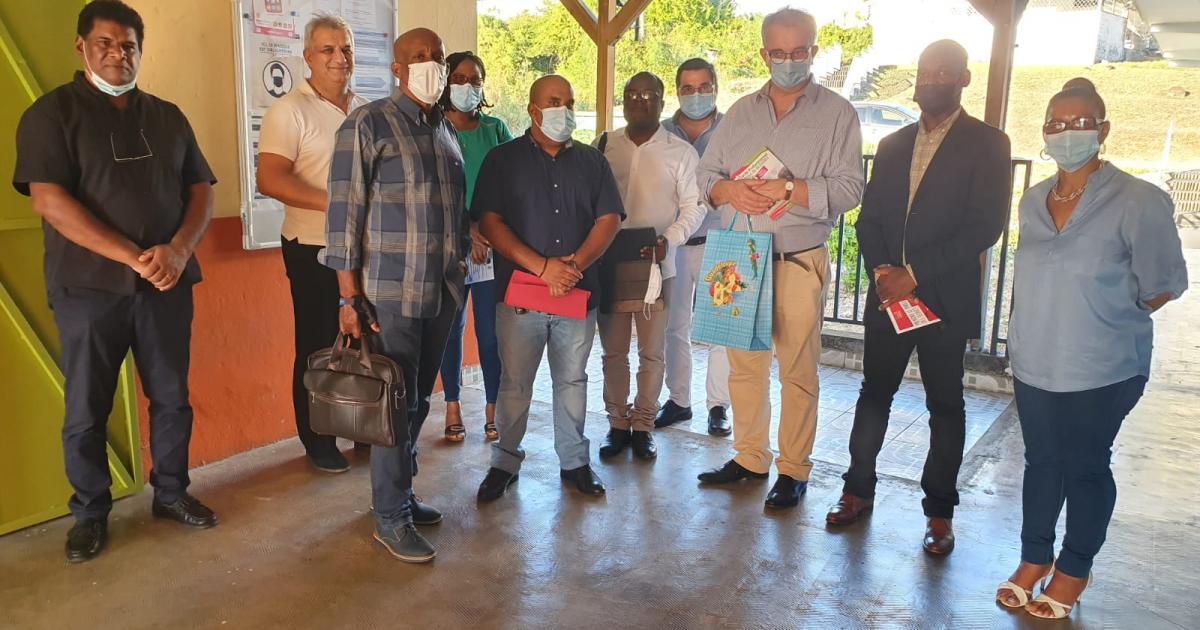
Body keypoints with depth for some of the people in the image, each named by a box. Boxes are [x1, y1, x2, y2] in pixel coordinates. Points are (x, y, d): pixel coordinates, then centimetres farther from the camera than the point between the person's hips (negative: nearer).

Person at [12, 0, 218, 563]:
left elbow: (200, 192, 9)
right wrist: (134, 258, -18)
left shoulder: (167, 117, 12)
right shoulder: (51, 113, -1)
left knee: (172, 398, 11)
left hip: (167, 284, 4)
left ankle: (170, 491, 28)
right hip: (89, 288, -3)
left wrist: (178, 250, -11)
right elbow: (48, 200, -12)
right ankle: (91, 513, 22)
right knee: (86, 411, 5)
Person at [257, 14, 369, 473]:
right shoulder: (289, 112, -7)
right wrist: (334, 202, -23)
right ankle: (318, 443, 20)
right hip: (315, 250, -5)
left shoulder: (367, 111, 10)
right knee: (318, 348, 5)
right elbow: (269, 179, -17)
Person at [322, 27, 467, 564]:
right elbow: (345, 212, -11)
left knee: (419, 401, 14)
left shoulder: (446, 131, 13)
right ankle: (390, 517, 13)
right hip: (391, 294, -6)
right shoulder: (367, 124, -7)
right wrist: (349, 295, -14)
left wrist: (457, 272, 12)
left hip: (441, 292, 6)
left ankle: (401, 493, 29)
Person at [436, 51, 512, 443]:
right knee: (452, 327, 6)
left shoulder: (495, 128, 9)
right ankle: (453, 407, 17)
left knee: (491, 329, 1)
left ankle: (493, 407, 12)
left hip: (494, 245, 1)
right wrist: (468, 231, -14)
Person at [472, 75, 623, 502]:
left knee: (572, 380, 12)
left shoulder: (591, 162, 11)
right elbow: (488, 222, -6)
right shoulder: (503, 159, 3)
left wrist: (575, 264, -13)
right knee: (514, 383, 5)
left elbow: (609, 219, 4)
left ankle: (574, 460, 24)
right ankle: (505, 462, 20)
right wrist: (541, 266, -16)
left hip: (579, 293, 2)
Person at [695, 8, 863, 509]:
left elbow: (848, 187, -8)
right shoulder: (741, 111, 13)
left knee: (797, 370, 2)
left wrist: (788, 191, -19)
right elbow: (706, 172, 10)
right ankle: (749, 457, 25)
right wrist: (730, 190, -12)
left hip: (799, 262, -4)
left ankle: (794, 469, 15)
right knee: (744, 363, 10)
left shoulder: (837, 114, 1)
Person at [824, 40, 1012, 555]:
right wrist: (881, 271, -8)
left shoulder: (986, 143, -3)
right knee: (874, 393, 9)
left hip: (945, 298, -4)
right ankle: (858, 489, 23)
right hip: (889, 293, 4)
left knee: (945, 405, 6)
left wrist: (914, 274, -16)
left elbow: (985, 226, -12)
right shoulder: (892, 145, 13)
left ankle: (939, 510, 18)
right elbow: (869, 218, 10)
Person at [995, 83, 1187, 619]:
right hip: (1033, 364, 5)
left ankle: (1074, 570, 30)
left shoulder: (1138, 202, -15)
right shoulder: (1034, 201, 4)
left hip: (1101, 373, -5)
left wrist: (1108, 320, -2)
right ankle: (1034, 557, 34)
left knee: (1086, 468, 11)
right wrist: (1036, 329, 12)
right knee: (1041, 461, 17)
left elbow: (1163, 284, -9)